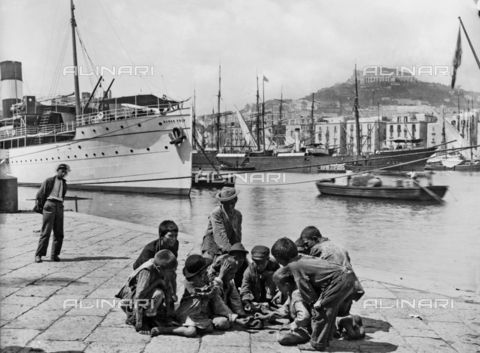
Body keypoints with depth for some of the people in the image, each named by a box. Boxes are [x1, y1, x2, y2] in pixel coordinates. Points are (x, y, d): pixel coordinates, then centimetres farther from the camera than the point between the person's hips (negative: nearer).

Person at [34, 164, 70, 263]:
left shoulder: (64, 184, 16)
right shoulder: (49, 181, 2)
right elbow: (40, 194, 2)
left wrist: (60, 205, 14)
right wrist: (40, 207, 0)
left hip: (59, 207, 5)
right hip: (49, 205, -5)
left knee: (59, 233, 2)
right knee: (46, 232, -7)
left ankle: (55, 255, 11)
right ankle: (39, 254, -1)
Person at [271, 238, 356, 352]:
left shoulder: (294, 265, -10)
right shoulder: (302, 258, 15)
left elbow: (305, 288, -7)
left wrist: (314, 302, 8)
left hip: (339, 280, -10)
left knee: (320, 310, 1)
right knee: (329, 306, 23)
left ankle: (317, 343, 13)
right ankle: (326, 338, 36)